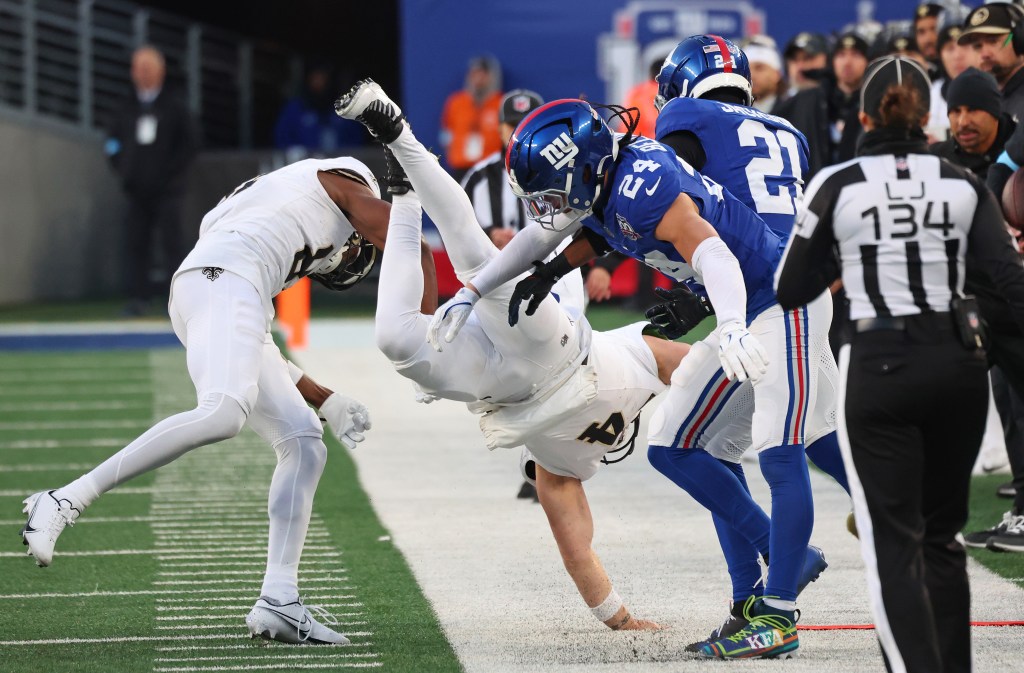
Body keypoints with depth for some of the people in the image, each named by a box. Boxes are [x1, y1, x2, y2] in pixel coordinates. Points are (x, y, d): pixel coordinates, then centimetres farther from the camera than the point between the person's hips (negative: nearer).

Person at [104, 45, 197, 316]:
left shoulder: (174, 106, 3)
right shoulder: (126, 109, 13)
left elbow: (190, 142, -1)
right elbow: (112, 141, 20)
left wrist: (171, 170, -8)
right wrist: (123, 169, 7)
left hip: (167, 189, -4)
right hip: (137, 189, 4)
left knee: (171, 242, -9)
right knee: (135, 243, -1)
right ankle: (138, 297, 2)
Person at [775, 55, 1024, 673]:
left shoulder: (837, 186, -3)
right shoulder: (963, 185, 3)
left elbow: (791, 292, 2)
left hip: (879, 368, -3)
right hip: (958, 364, 3)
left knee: (894, 545, -3)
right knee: (943, 535, 18)